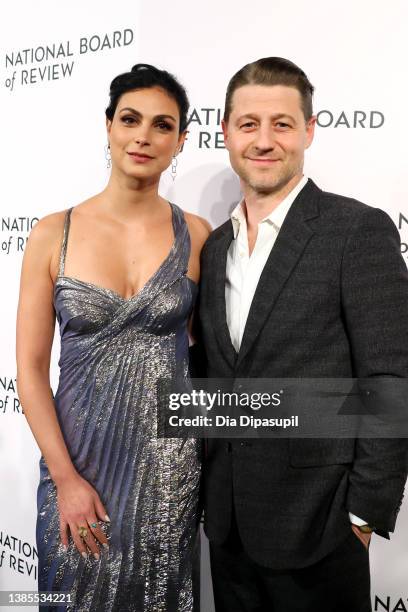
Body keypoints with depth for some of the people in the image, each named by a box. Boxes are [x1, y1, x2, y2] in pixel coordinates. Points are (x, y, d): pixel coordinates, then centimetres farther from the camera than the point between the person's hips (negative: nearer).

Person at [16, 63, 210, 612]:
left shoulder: (197, 235, -2)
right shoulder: (53, 234, -5)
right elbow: (31, 370, -4)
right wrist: (66, 478, -8)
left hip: (169, 461, 1)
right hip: (78, 456, 0)